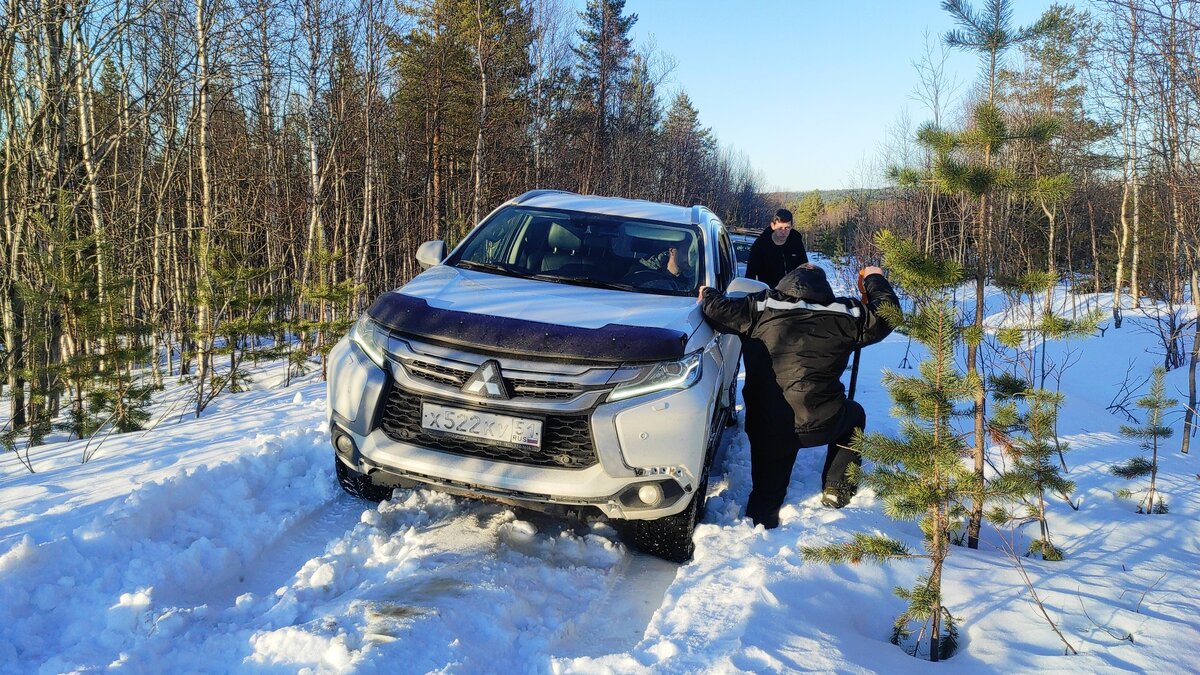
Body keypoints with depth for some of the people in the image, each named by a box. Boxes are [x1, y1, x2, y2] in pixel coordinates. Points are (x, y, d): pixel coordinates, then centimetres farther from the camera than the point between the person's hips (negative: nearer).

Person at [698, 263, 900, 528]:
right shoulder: (843, 314, 3)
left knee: (766, 490, 18)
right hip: (821, 425, -1)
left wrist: (708, 294, 24)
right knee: (854, 415, 32)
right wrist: (875, 279, 30)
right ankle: (836, 488, 31)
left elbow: (720, 310, 1)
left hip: (765, 427, 1)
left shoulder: (760, 307, 3)